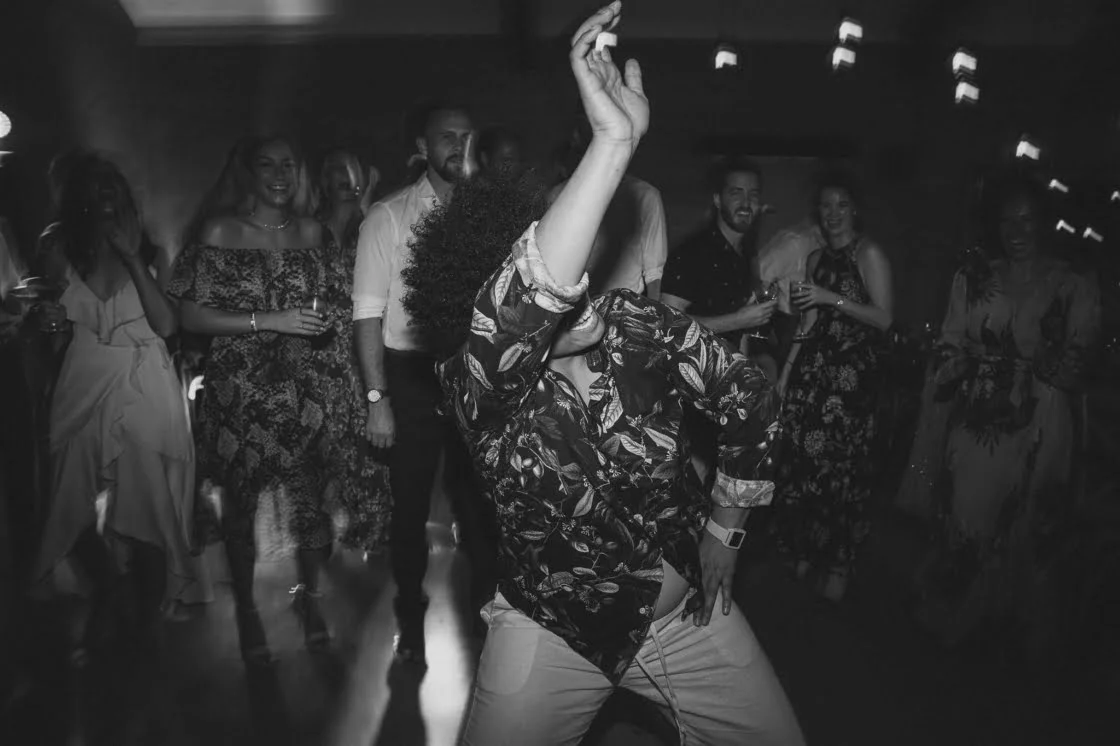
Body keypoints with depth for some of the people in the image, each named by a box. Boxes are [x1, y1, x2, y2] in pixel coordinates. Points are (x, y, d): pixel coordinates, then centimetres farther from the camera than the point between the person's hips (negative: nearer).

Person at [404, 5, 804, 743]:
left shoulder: (646, 324, -16)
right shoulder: (478, 384, -26)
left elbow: (753, 400, -1)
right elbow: (519, 315, -52)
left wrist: (724, 526, 2)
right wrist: (614, 142, -56)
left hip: (688, 614, 4)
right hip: (552, 630, -3)